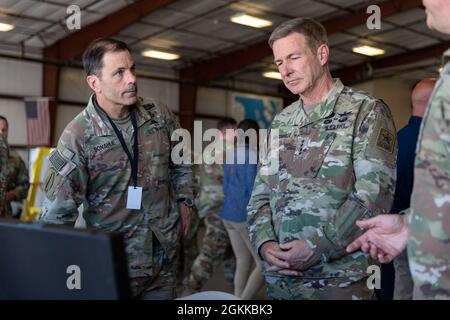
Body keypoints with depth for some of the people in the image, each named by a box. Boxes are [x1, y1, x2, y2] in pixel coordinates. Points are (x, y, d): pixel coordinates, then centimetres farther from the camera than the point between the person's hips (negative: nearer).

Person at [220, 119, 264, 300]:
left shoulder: (231, 157, 10)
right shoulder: (252, 157, -15)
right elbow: (253, 191, -19)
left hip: (229, 215, 8)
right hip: (247, 217, -8)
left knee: (243, 262, 14)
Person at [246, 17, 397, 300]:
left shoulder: (366, 112, -5)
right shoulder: (280, 124, 11)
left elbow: (373, 195, -15)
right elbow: (261, 195, 10)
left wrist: (317, 247, -19)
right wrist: (265, 243, -7)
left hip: (341, 280, -5)